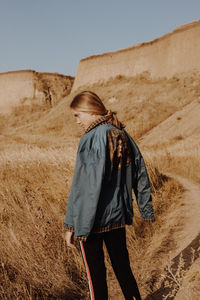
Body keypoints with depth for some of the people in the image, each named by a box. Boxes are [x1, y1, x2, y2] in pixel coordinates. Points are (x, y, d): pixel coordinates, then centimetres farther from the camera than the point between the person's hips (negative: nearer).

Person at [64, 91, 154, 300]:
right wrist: (147, 210, 19)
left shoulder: (91, 139, -18)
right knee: (122, 266, 20)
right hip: (118, 215, 7)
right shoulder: (123, 135, 3)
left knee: (95, 272, 8)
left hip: (92, 220, -7)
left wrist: (71, 225, -16)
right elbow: (140, 176, 10)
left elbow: (83, 187, -21)